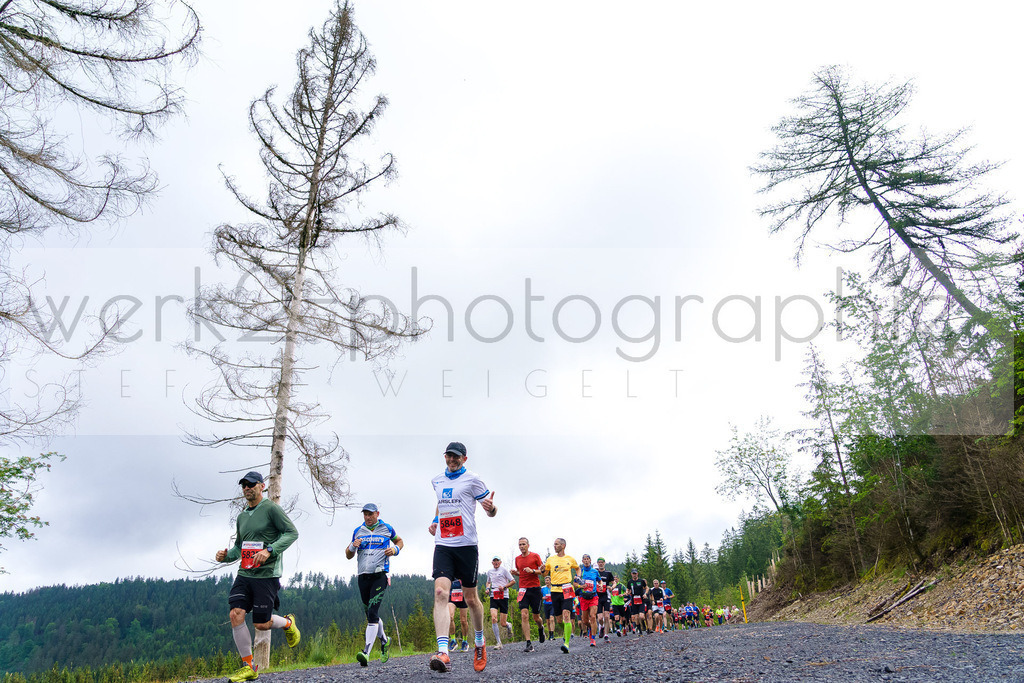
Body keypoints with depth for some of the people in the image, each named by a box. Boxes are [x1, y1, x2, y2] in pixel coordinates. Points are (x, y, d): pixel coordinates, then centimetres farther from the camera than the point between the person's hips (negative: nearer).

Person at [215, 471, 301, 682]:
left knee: (261, 624, -4)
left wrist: (269, 550, -24)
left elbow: (292, 533, -13)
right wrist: (226, 555, 4)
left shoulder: (271, 508, -6)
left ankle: (288, 623, 30)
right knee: (235, 615, -11)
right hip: (244, 574, 6)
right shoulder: (241, 517, 15)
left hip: (266, 574, -6)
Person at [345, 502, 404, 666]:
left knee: (372, 613, -17)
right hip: (363, 576, 4)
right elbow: (348, 556, 16)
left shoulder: (387, 528, 5)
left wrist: (395, 549, 0)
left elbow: (400, 541, 22)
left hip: (379, 575, -4)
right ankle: (384, 640, 37)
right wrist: (353, 546, -6)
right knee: (370, 614, 13)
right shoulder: (358, 531, 12)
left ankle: (366, 652, -23)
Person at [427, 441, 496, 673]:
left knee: (471, 599, 7)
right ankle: (443, 654, -26)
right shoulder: (437, 481, 13)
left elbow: (492, 511, 0)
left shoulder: (472, 480, -1)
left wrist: (490, 507, -23)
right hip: (442, 545, 3)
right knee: (440, 593, -17)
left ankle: (479, 643, 33)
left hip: (466, 545, -3)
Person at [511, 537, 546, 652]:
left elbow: (543, 571, -1)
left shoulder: (535, 556, -1)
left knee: (536, 617, 6)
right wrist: (515, 573, 1)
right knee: (524, 615, -13)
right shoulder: (517, 558, 10)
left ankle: (541, 628, 42)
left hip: (535, 589, -2)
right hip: (523, 589, 2)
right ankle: (529, 644, -11)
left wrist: (532, 571, -17)